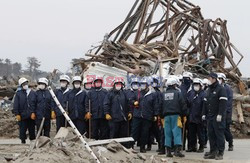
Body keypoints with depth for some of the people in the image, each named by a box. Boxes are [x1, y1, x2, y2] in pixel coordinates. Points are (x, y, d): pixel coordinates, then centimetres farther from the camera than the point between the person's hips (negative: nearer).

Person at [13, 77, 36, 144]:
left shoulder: (32, 93, 8)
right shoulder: (18, 94, 2)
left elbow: (35, 104, 6)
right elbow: (15, 105, -1)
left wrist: (33, 113, -4)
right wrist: (17, 114, -9)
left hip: (31, 116, 2)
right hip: (22, 115, -2)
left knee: (32, 130, 7)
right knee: (22, 130, 1)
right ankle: (23, 141, 11)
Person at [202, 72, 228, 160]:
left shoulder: (221, 89, -7)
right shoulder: (209, 90, 18)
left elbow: (223, 103, -15)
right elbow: (205, 103, 21)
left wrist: (220, 114, -20)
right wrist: (204, 114, 15)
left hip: (218, 117, -8)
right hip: (210, 117, 8)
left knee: (219, 134, -6)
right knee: (211, 134, 8)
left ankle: (220, 153, -3)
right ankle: (213, 152, 13)